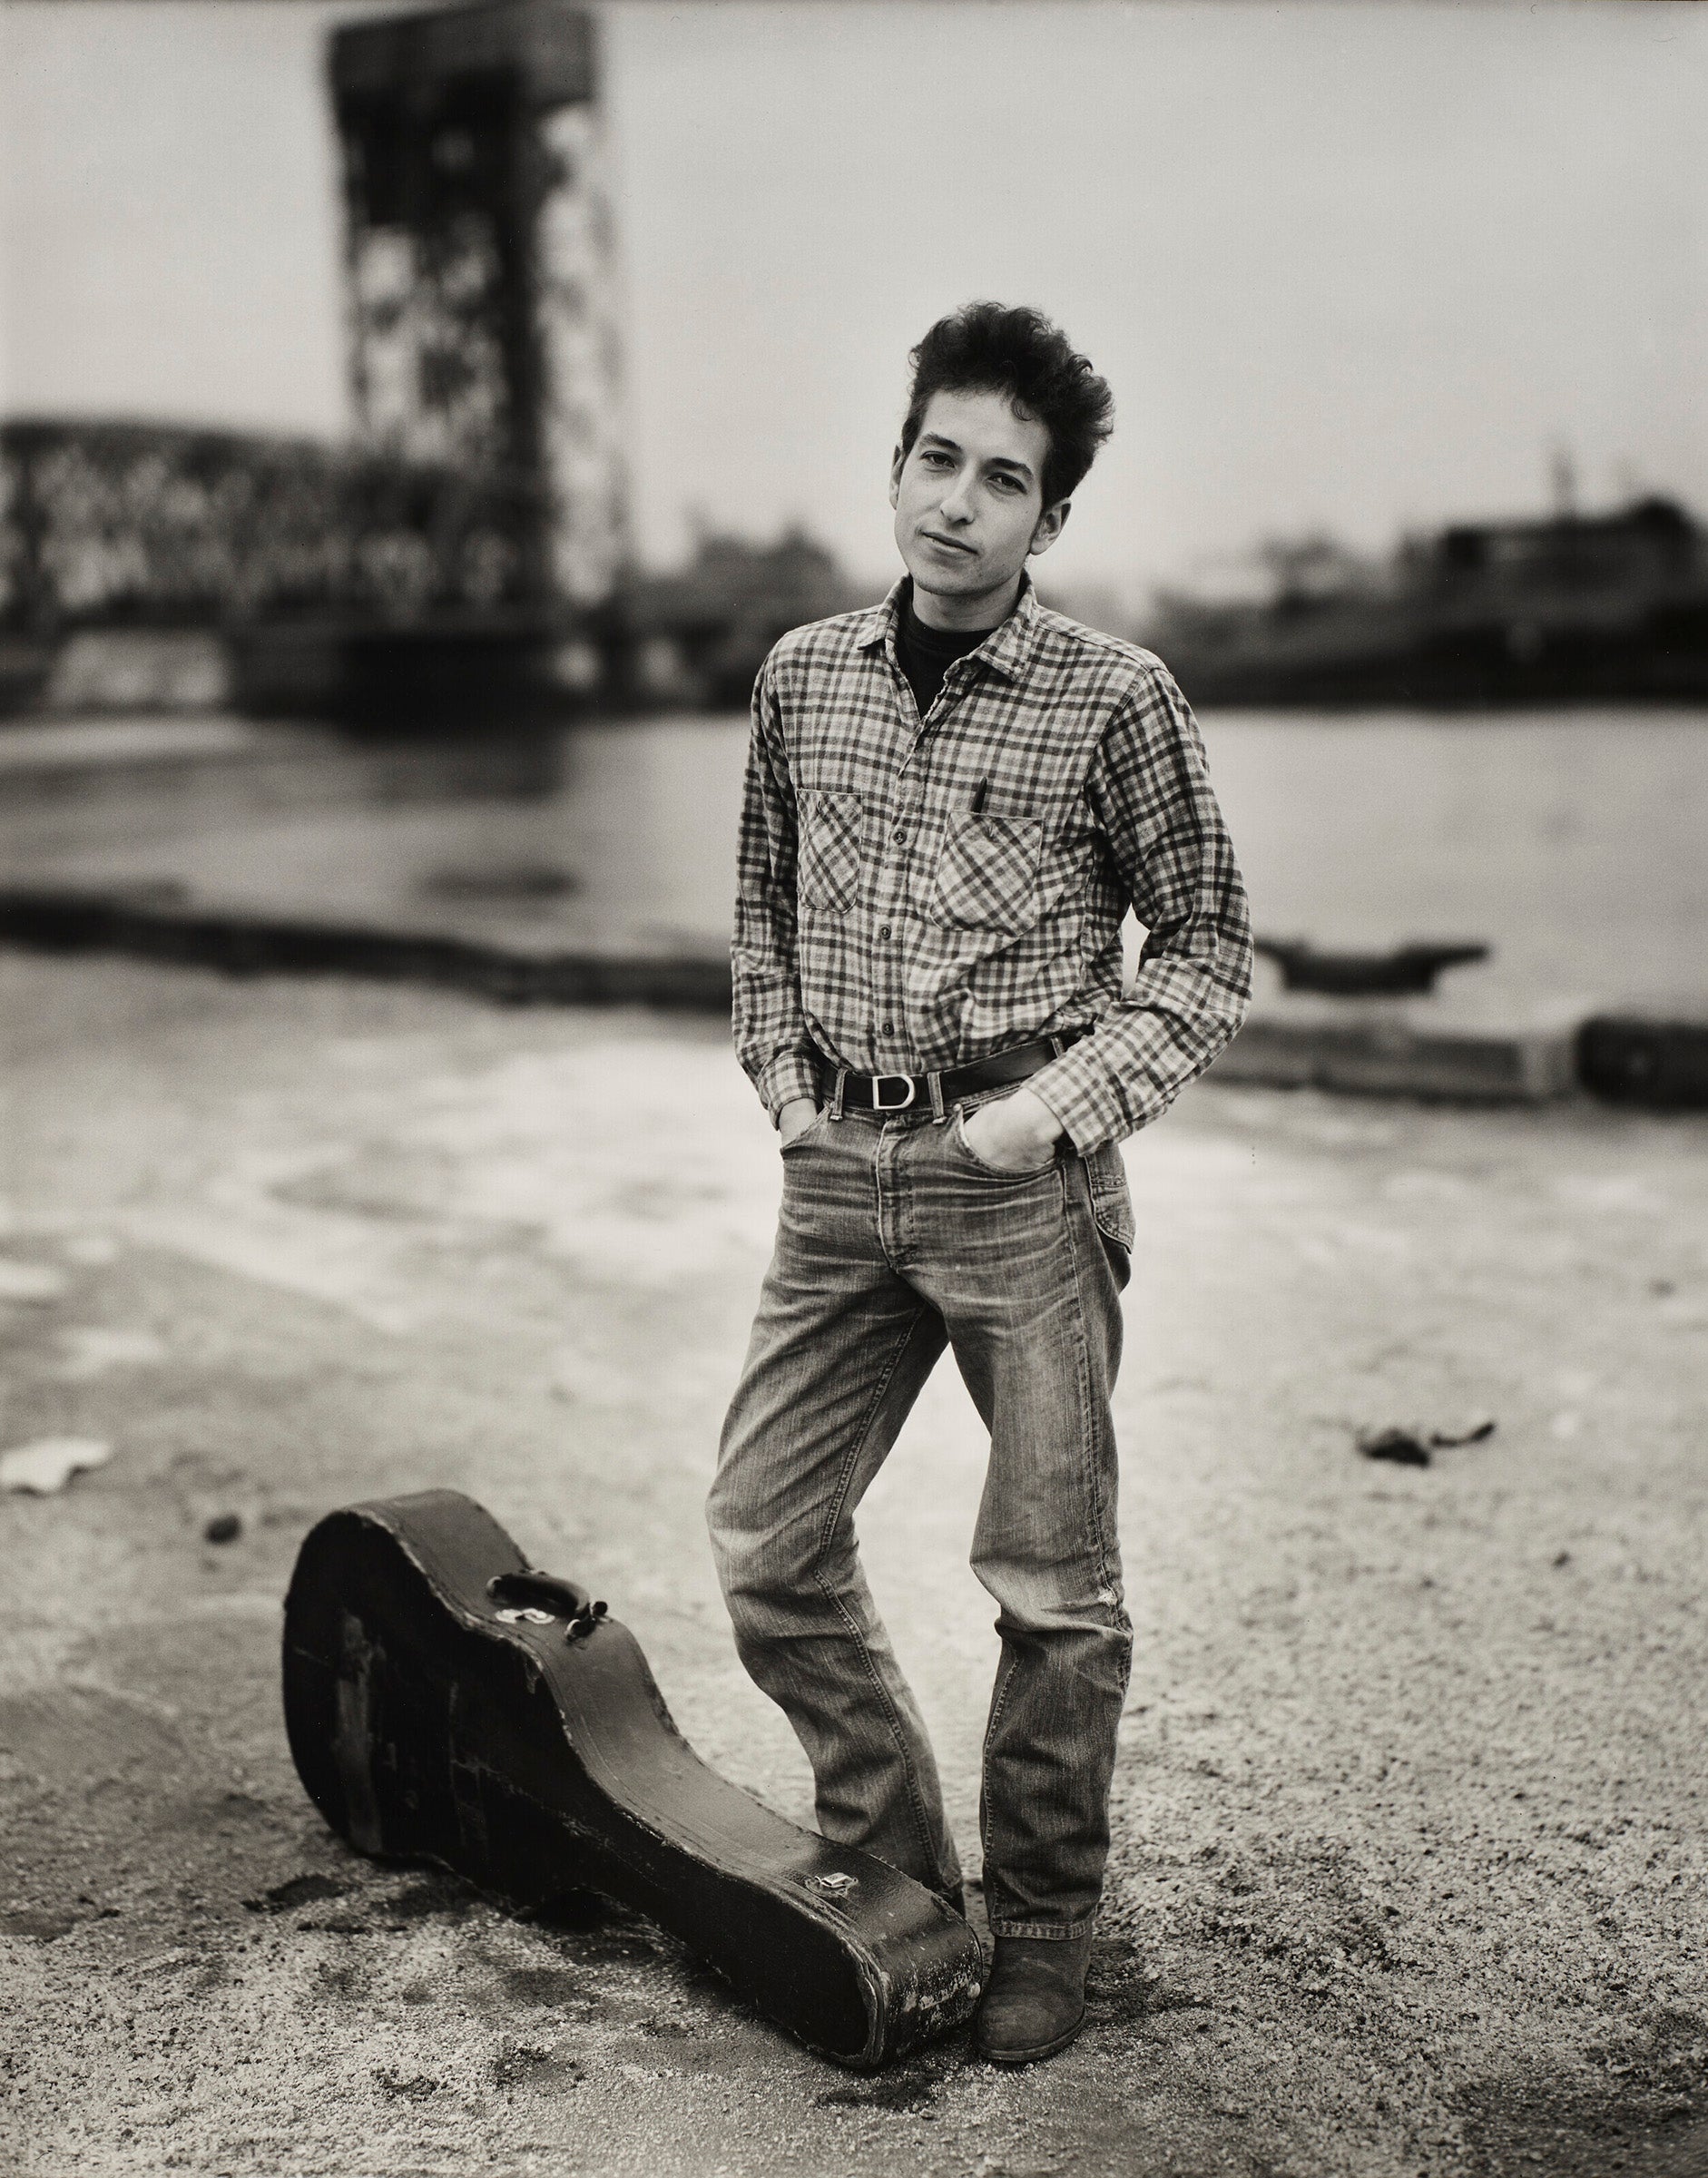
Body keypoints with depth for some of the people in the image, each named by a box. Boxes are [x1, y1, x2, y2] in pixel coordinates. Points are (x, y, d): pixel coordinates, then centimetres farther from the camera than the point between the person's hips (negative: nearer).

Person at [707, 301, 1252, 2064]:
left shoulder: (1117, 700, -5)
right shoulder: (802, 676, 7)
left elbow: (1206, 953, 0)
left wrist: (1066, 1100, -12)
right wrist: (784, 1081, 7)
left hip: (1024, 1176, -4)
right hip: (840, 1173, 5)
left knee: (1051, 1583, 4)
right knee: (763, 1542, 7)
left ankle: (1040, 1935, 23)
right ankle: (888, 1869, 27)